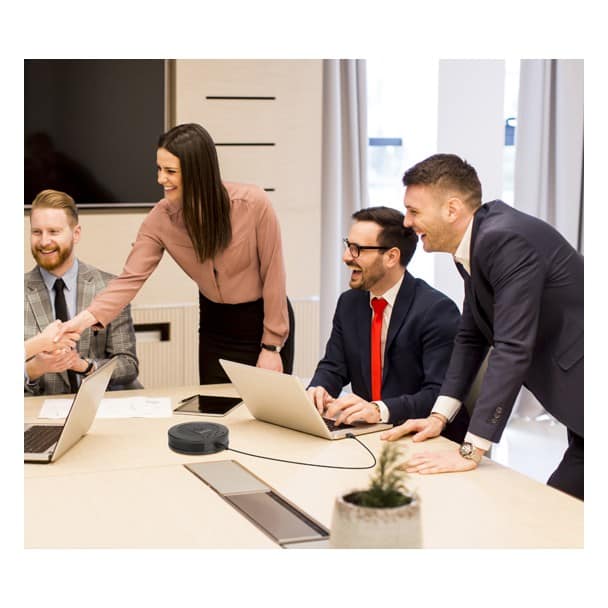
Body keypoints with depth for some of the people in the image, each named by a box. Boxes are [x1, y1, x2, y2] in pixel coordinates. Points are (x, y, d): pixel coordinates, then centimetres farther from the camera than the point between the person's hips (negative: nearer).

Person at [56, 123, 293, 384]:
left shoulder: (252, 203, -23)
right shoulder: (160, 218, -14)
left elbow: (273, 275, -15)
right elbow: (130, 279, -19)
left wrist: (271, 346, -12)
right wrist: (86, 319, -35)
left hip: (265, 320, -3)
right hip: (215, 325, 3)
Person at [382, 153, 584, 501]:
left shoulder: (508, 240, -23)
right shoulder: (473, 243, 7)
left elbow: (513, 348, -28)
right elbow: (472, 337, 15)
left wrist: (471, 451, -26)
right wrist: (439, 416, 8)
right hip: (576, 400, 9)